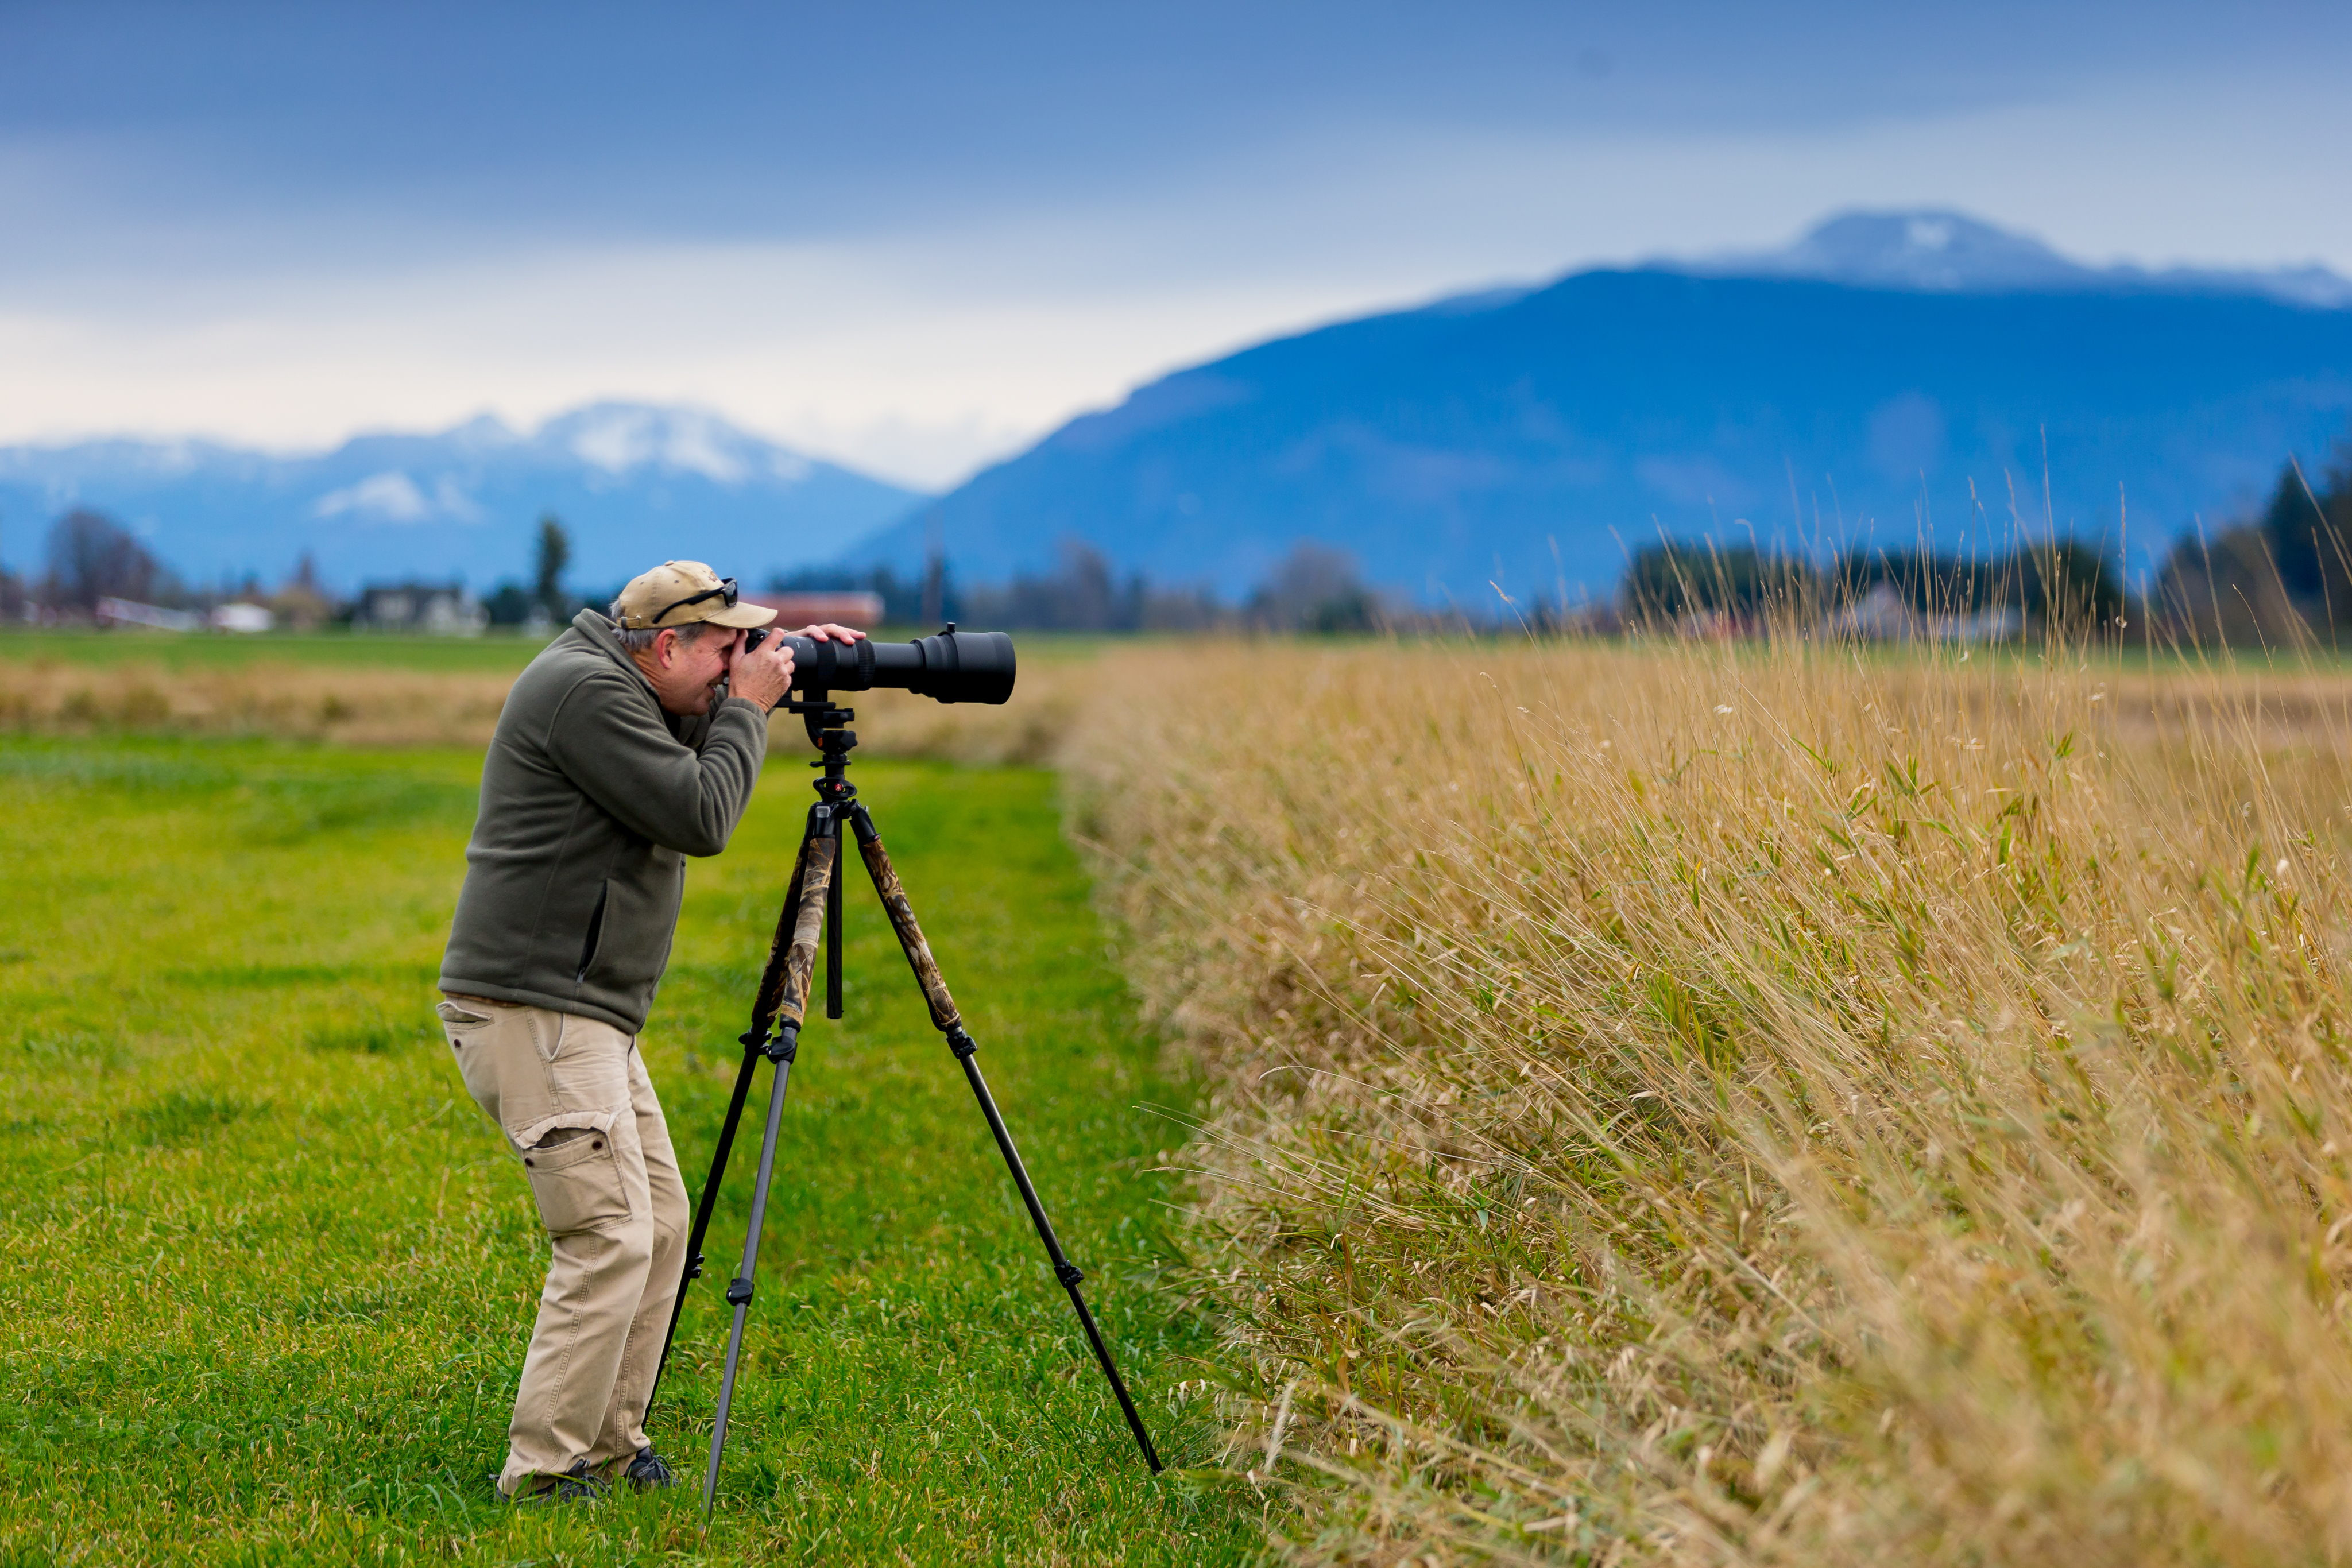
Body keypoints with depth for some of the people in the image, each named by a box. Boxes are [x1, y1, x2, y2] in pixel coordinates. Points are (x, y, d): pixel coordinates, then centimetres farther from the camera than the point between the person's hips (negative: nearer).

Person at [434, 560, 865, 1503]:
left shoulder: (620, 688, 16)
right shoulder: (585, 691, -15)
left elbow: (695, 756, 32)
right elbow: (700, 818, -18)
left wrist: (782, 670, 17)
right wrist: (748, 705, -6)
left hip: (587, 1015, 11)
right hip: (532, 1010, -11)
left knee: (660, 1223, 13)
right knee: (609, 1238, -14)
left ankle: (609, 1446, 19)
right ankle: (542, 1473, -10)